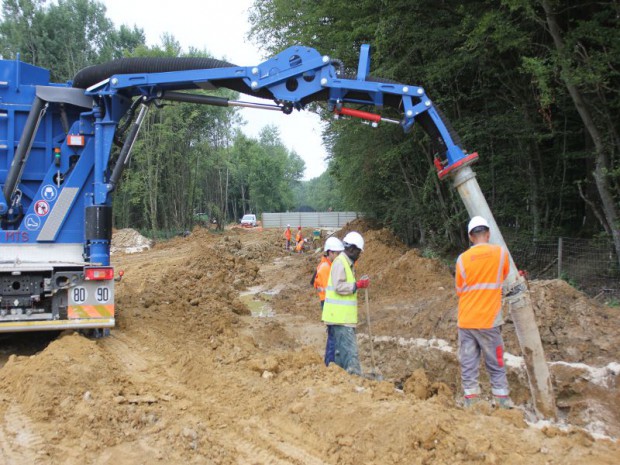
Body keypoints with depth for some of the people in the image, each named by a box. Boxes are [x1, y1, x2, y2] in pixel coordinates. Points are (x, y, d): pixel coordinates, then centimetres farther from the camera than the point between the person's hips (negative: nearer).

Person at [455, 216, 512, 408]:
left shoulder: (463, 258, -4)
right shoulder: (501, 253, -5)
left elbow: (459, 290, 7)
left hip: (466, 320, 1)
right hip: (489, 320, -1)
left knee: (468, 364, 8)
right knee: (496, 364, 10)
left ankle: (471, 400, 11)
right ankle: (502, 401, 16)